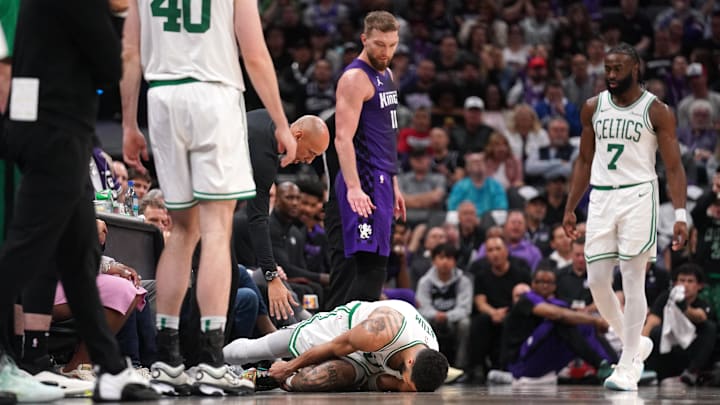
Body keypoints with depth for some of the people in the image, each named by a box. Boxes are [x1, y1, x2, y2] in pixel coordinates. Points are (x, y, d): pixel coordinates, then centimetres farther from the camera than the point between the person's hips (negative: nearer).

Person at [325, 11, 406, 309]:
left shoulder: (386, 75, 17)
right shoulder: (355, 78, -12)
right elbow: (343, 137, -21)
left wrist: (394, 184, 23)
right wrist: (353, 187, -31)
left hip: (382, 181, 9)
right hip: (364, 183, -9)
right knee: (371, 264, -14)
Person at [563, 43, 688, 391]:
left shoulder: (656, 111, -4)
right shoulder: (593, 108, 8)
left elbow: (673, 166, -5)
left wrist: (680, 214, -15)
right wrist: (570, 209, 12)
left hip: (637, 196, -4)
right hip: (601, 197, 5)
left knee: (633, 282, -6)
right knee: (596, 281, 1)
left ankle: (628, 366, -1)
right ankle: (634, 343, 24)